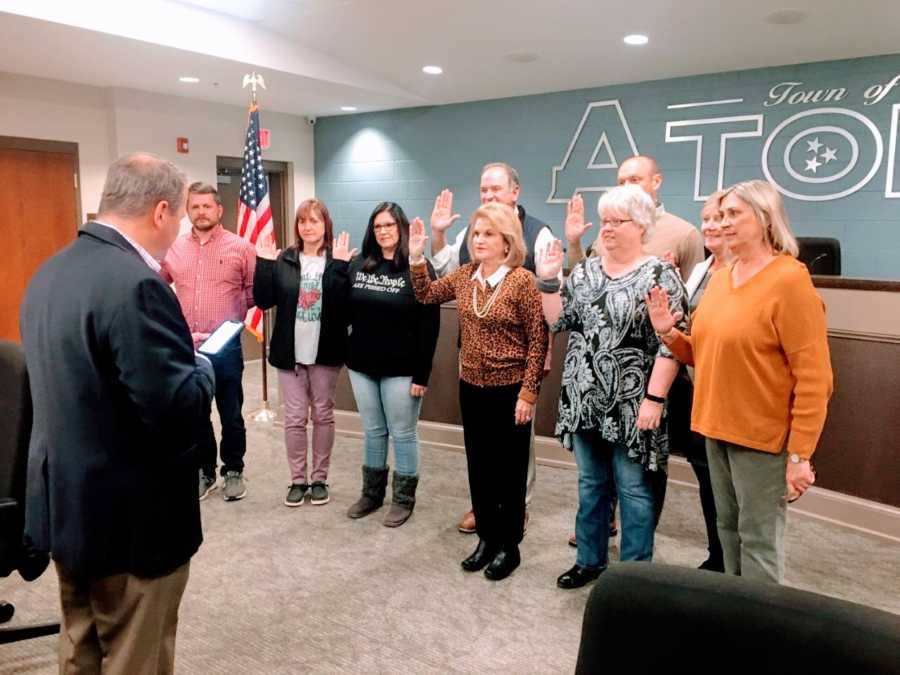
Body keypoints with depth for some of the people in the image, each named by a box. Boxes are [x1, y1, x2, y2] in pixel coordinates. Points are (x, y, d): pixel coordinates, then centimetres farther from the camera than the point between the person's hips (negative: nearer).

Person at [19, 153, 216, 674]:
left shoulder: (50, 272, 5)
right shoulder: (135, 284, -26)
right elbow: (180, 412, -29)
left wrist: (177, 351, 11)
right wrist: (203, 365, -9)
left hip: (66, 503, 9)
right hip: (131, 517, -9)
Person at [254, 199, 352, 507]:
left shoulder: (339, 259, -3)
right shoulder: (283, 260, 3)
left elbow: (344, 305, -16)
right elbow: (264, 301, -3)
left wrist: (339, 266, -24)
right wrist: (263, 263, -11)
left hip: (325, 351, -1)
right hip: (290, 351, 2)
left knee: (323, 416, 9)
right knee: (294, 418, 7)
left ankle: (319, 479, 22)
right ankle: (298, 479, 20)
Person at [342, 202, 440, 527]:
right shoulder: (358, 265, 6)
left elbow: (430, 325, -12)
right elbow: (345, 313, 12)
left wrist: (422, 374, -14)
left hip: (401, 369, -5)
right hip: (362, 365, 5)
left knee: (402, 434, 7)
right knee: (372, 431, 17)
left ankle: (404, 498, 22)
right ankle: (372, 493, 32)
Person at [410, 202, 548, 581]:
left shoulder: (522, 280, -14)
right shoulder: (464, 276, 3)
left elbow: (538, 340, -13)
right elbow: (426, 295, 17)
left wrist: (528, 392, -15)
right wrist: (416, 256, 3)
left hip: (509, 390, -6)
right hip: (472, 387, 6)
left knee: (509, 471, 8)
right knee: (479, 467, 15)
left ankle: (509, 546, 24)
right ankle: (487, 538, 31)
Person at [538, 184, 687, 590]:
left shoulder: (660, 276, -9)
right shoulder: (584, 271, 8)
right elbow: (558, 321, 9)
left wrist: (654, 399, -18)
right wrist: (547, 280, -3)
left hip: (631, 405, -5)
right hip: (584, 401, 6)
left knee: (633, 490, 7)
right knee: (590, 485, 17)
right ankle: (590, 559, 33)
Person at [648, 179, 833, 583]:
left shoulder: (789, 280, -14)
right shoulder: (719, 278, 8)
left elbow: (813, 376, -17)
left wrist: (800, 454, -19)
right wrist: (668, 333, -2)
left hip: (763, 436, -7)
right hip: (717, 428, 7)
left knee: (759, 539, 3)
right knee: (728, 530, 18)